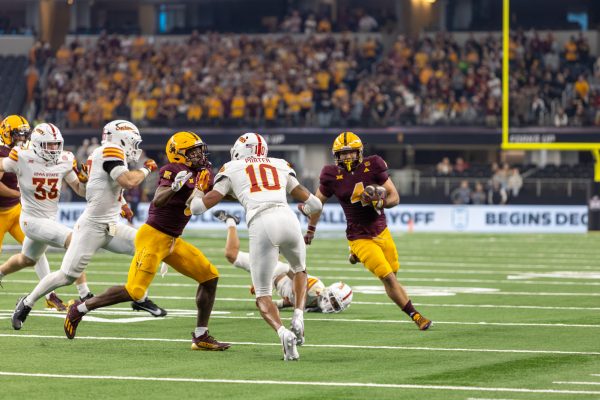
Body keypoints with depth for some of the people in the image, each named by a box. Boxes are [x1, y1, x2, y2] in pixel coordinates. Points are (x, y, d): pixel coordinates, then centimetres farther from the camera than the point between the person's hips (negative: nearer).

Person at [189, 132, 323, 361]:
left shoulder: (232, 170, 20)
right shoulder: (281, 166, 28)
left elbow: (199, 206, 16)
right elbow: (314, 204, 30)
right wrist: (305, 208, 55)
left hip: (261, 225, -2)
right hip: (287, 219, 2)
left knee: (263, 295, 10)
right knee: (300, 270, 34)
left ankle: (283, 333, -17)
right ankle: (298, 316, 11)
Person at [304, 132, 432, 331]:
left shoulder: (372, 167, -9)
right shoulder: (333, 176, -11)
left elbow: (394, 196, -2)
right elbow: (317, 202, 7)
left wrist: (382, 202, -25)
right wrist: (310, 230, 17)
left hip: (381, 231, 3)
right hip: (360, 238, -3)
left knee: (392, 275, 11)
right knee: (389, 279, -11)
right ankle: (415, 316, 1)